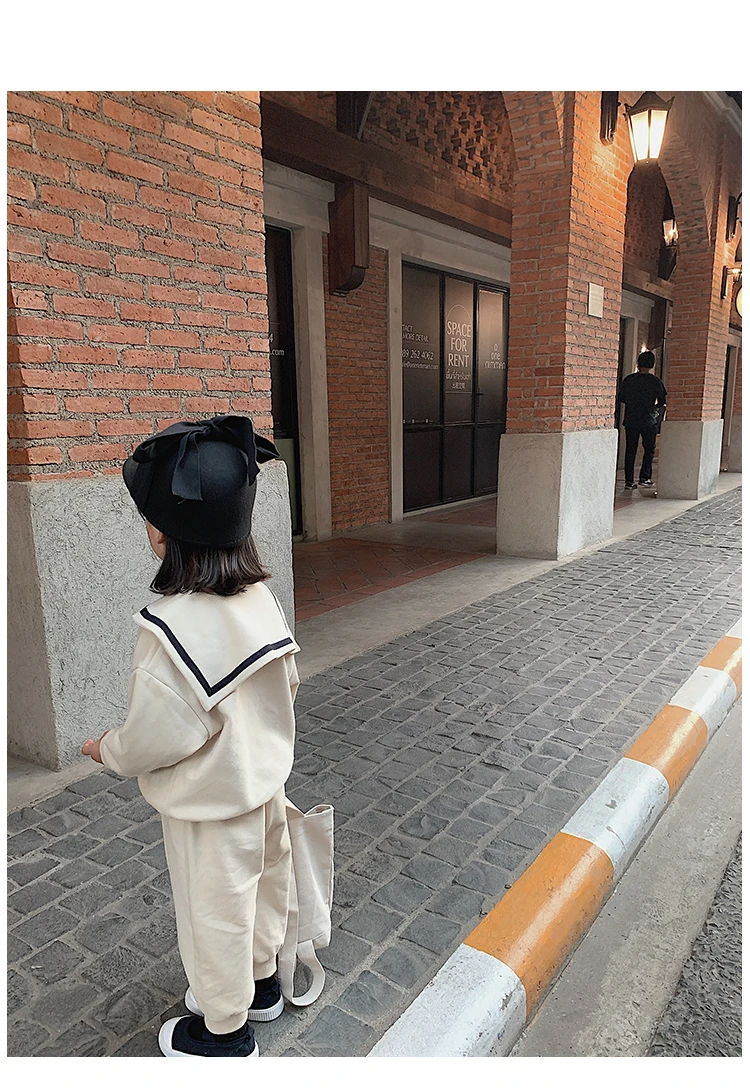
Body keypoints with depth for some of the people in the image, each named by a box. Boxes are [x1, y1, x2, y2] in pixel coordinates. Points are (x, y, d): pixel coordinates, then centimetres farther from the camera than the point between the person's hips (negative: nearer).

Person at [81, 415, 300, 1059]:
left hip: (210, 802, -7)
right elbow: (288, 681, 2)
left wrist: (109, 751, -4)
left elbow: (161, 734, -25)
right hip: (266, 779, 7)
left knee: (214, 912, 16)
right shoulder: (259, 596, -10)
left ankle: (224, 1029, 41)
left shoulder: (173, 627, -33)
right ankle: (261, 981, 52)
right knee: (263, 881, 26)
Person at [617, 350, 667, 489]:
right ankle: (644, 477, 8)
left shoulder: (628, 379, -1)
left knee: (630, 450, 6)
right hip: (649, 421, -2)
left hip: (631, 420, 2)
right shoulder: (655, 381, -6)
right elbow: (663, 400, -2)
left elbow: (620, 398, 4)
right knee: (649, 449, 12)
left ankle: (629, 480, 5)